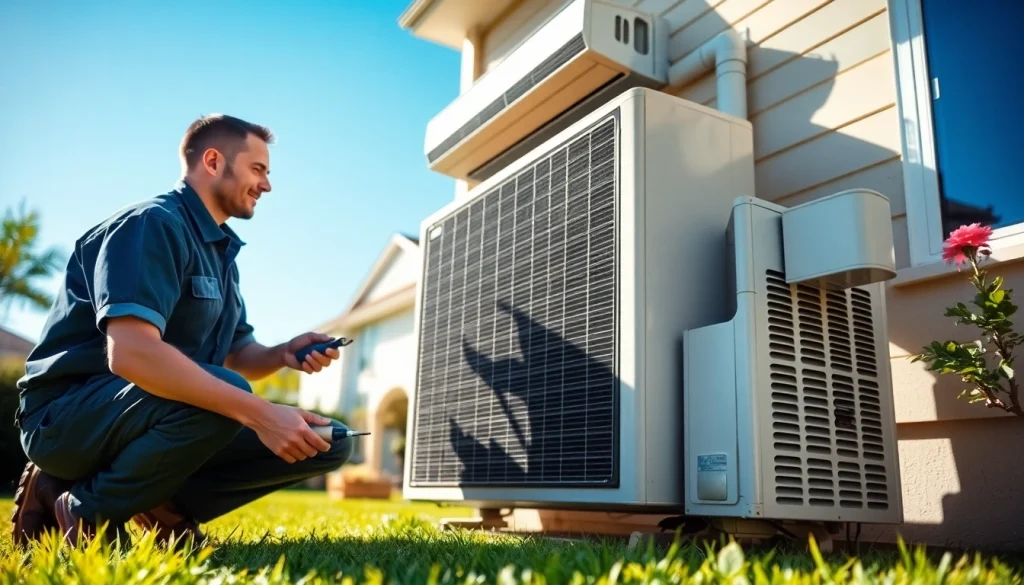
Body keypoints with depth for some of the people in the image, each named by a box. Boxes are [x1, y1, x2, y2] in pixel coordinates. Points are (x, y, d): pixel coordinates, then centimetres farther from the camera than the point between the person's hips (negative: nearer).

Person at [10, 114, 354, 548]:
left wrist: (284, 354, -11)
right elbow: (131, 352, -32)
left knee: (327, 442, -3)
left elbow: (238, 357, 13)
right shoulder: (153, 223, -16)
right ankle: (83, 511, -13)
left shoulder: (219, 250, 13)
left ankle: (161, 503, -4)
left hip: (165, 419, 8)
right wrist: (260, 414, -34)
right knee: (223, 394, -37)